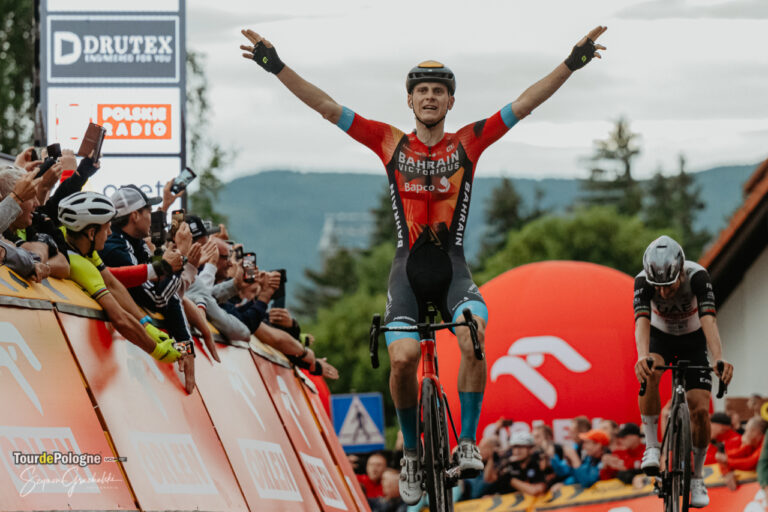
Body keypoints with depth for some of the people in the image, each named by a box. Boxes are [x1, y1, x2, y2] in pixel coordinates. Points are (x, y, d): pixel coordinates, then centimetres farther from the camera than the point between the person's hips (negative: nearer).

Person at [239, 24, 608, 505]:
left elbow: (524, 104, 0)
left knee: (473, 339, -29)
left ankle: (468, 442, -16)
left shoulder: (468, 143, 5)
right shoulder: (391, 143, 6)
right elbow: (327, 106, 3)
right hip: (408, 267, 0)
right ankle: (412, 452, 3)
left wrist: (572, 63, -8)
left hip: (453, 267, 0)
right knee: (403, 357, -20)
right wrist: (277, 67, -3)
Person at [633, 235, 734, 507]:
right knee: (649, 374, -35)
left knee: (700, 410, -13)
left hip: (693, 340, 0)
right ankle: (651, 447, -24)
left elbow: (708, 320, -45)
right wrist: (642, 356, -65)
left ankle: (697, 478, 8)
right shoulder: (643, 281, -31)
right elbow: (642, 321, -45)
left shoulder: (697, 276, -33)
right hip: (660, 337, 0)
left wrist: (719, 359, -62)